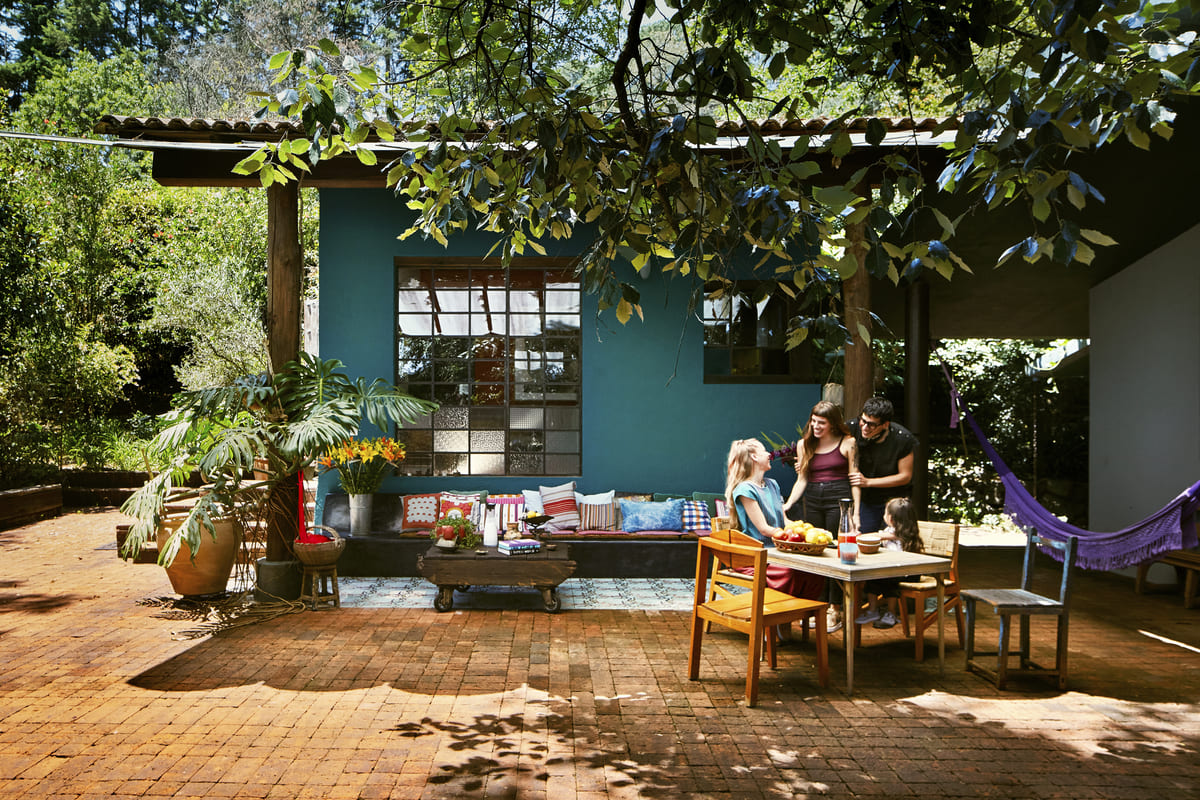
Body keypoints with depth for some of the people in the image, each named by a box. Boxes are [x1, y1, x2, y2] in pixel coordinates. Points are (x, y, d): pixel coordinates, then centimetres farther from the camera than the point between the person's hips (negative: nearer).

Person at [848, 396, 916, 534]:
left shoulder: (902, 439, -20)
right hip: (866, 500, 2)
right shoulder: (853, 429, -16)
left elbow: (905, 476, -10)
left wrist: (868, 482, -17)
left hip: (896, 499, -2)